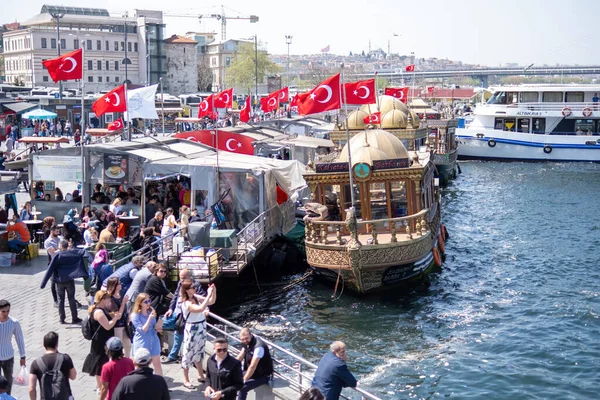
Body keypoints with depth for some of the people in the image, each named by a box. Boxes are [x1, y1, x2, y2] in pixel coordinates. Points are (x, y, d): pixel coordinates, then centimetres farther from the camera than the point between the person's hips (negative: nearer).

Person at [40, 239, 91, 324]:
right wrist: (92, 262, -23)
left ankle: (62, 319, 11)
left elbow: (50, 269, -10)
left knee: (61, 300, 10)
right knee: (71, 299, 10)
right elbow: (84, 253, -11)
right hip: (70, 281, 1)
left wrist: (43, 283, -8)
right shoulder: (73, 252, -1)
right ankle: (74, 318, 12)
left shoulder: (57, 255, -8)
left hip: (60, 281, -1)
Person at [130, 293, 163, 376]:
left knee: (157, 364, 8)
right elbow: (142, 330, -19)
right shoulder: (135, 315, -14)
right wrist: (150, 318, -28)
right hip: (142, 343, -5)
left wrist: (157, 327, -7)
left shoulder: (151, 311, 1)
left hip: (154, 340, 5)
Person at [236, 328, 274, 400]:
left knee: (242, 388, -25)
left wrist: (243, 381, -25)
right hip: (250, 372, 9)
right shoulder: (247, 342, -3)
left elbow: (252, 366, -29)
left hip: (262, 376, -9)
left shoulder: (258, 346, -29)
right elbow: (240, 357, 6)